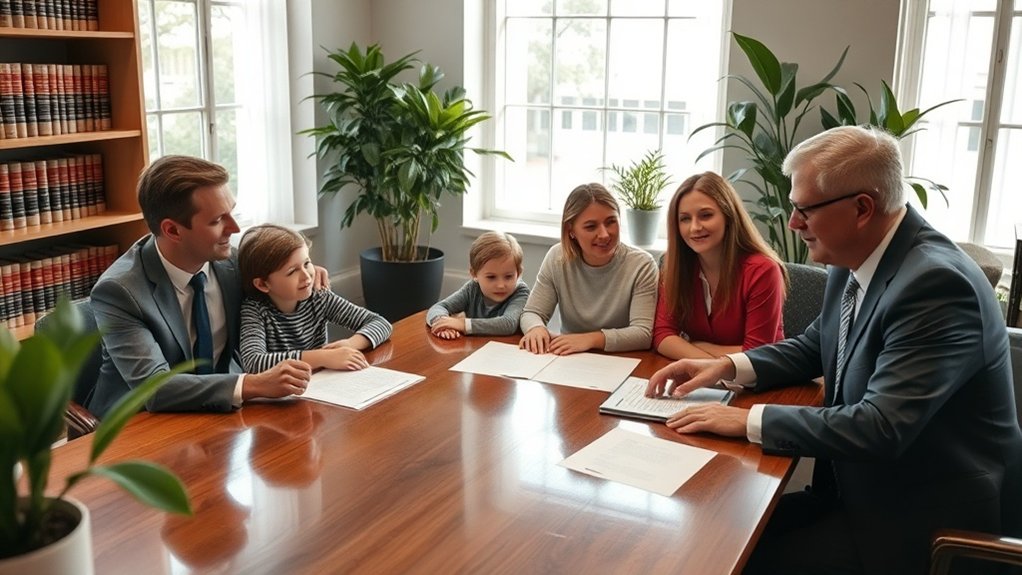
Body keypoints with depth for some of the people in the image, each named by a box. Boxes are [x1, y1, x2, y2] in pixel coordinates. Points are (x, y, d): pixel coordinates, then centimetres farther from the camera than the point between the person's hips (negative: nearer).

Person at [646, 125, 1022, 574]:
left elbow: (879, 427, -31)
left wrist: (749, 421, -24)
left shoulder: (936, 283, -27)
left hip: (928, 514, -8)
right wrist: (728, 366, 0)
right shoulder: (855, 261, 0)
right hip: (865, 486, 8)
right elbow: (815, 347, 16)